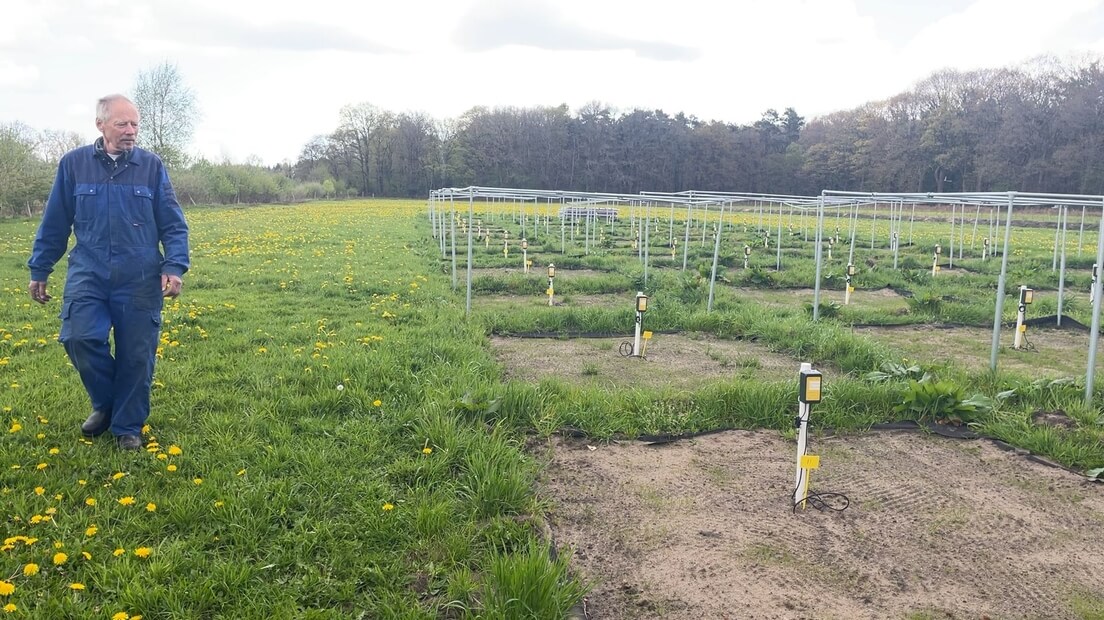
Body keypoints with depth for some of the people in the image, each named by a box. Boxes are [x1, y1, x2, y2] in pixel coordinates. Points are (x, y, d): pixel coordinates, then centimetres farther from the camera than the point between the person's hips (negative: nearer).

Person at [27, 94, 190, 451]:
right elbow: (54, 224, 11)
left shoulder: (151, 166, 3)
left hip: (140, 280, 0)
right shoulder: (73, 164, 4)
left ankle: (128, 426, 22)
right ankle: (105, 404, 11)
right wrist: (38, 270, 13)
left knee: (136, 354, 3)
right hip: (88, 275, 0)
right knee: (79, 337, -17)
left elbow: (173, 225, 2)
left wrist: (174, 266, -11)